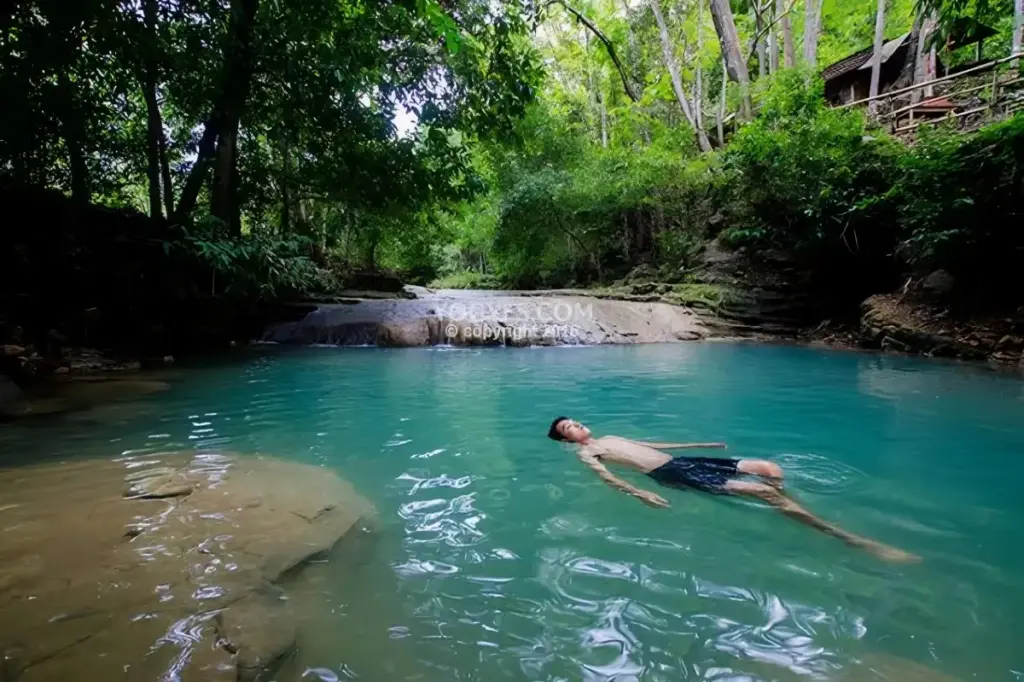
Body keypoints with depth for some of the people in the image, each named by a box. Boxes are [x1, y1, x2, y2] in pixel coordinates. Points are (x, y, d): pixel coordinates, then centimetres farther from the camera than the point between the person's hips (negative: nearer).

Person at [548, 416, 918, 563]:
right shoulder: (585, 452, 2)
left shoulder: (608, 437, 27)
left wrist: (703, 443, 31)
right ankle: (853, 539, -14)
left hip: (677, 460, 9)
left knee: (768, 469, -2)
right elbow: (605, 476, -18)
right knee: (761, 489, -19)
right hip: (668, 474, -9)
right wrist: (640, 493, -36)